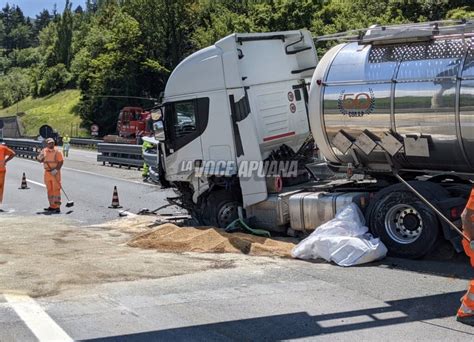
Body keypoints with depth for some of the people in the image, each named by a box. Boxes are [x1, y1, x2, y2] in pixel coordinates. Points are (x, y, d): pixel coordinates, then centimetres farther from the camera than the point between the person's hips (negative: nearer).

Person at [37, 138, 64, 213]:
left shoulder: (57, 151, -7)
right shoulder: (44, 151, 8)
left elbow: (61, 161, -10)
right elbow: (40, 160, 15)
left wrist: (56, 170, -21)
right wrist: (40, 158, -9)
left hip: (55, 173, -6)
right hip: (47, 172, 6)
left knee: (56, 189, -8)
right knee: (49, 190, 11)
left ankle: (57, 207, -9)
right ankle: (52, 206, 20)